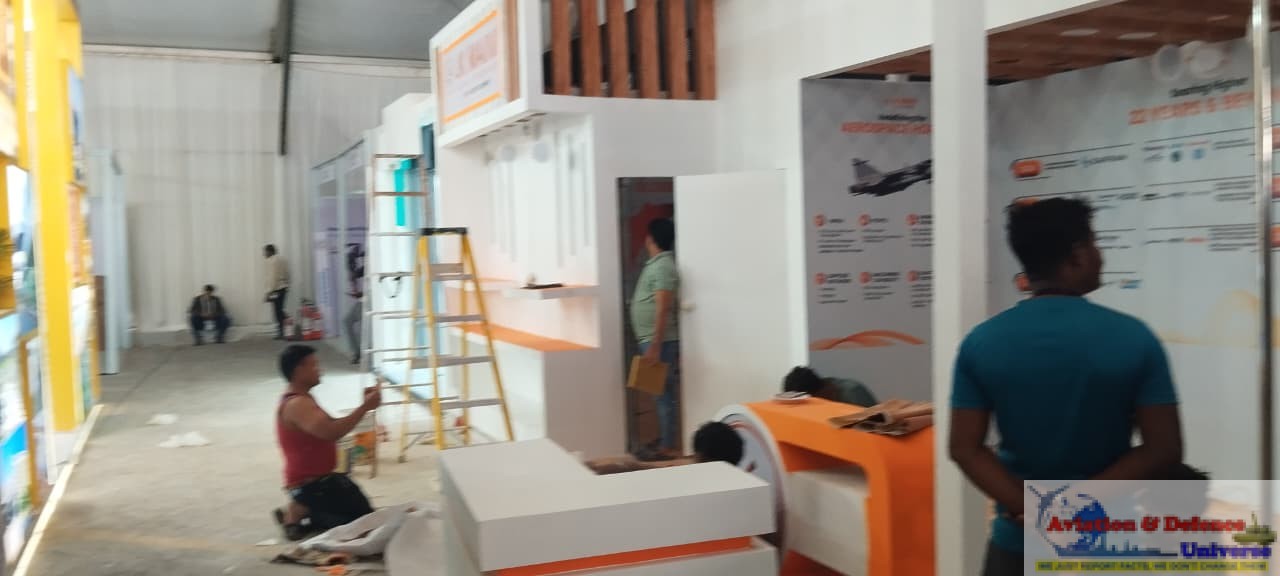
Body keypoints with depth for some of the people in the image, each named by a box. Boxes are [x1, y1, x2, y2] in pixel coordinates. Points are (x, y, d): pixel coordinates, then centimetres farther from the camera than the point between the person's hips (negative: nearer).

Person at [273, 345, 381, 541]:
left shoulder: (301, 399, 12)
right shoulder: (296, 404, -23)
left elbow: (331, 426, 13)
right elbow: (331, 432, -37)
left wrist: (362, 406, 0)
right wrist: (365, 407, -30)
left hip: (319, 479, 11)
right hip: (310, 484, -11)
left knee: (363, 511, 21)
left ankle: (302, 512, 12)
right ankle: (301, 514, -3)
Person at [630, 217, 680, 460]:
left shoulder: (662, 266, -16)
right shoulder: (656, 264, 15)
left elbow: (663, 309, -22)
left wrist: (654, 347, -25)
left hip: (659, 342, -10)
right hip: (651, 340, 10)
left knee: (665, 393, -5)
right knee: (662, 393, 15)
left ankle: (668, 447, -1)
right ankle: (665, 440, 23)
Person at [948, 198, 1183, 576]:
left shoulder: (980, 343, -7)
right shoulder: (1133, 338, -10)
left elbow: (965, 448, -9)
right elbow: (1165, 450, -11)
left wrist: (1031, 510, -12)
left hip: (1019, 542, 1)